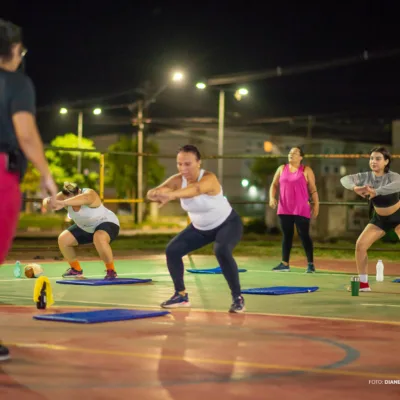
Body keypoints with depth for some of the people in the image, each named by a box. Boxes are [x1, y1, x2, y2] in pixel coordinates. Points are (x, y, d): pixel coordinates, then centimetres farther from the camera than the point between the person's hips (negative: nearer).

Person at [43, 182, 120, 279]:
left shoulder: (89, 194, -36)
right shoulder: (63, 197, -15)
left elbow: (85, 198, -60)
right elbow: (47, 201, -26)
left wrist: (63, 203, -75)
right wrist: (48, 202, -53)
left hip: (107, 223, -7)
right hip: (85, 228, 7)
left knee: (99, 238, -38)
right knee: (63, 239, -3)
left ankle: (111, 271, -19)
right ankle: (76, 269, 19)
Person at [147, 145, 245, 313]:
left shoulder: (209, 178, -35)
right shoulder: (177, 180, -18)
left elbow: (196, 189, -58)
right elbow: (152, 192, -32)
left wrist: (172, 195, -77)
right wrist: (156, 194, -58)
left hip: (228, 224, -6)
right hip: (200, 228, 6)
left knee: (222, 252, -34)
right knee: (172, 250, -5)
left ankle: (238, 298, -19)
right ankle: (181, 295, 13)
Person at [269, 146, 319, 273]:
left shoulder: (306, 170, 1)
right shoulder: (282, 169, 11)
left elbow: (313, 189, 0)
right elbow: (274, 184, 14)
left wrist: (316, 205, -6)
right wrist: (272, 197, -3)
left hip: (301, 210, -4)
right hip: (284, 209, 4)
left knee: (304, 235, -4)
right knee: (287, 235, 8)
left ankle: (310, 264, 1)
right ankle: (285, 263, 12)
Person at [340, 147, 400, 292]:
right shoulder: (366, 177, -15)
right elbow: (344, 179, -27)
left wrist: (376, 191, -62)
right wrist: (355, 187, -50)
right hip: (380, 218, 4)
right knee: (360, 245, -4)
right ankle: (363, 283, 9)